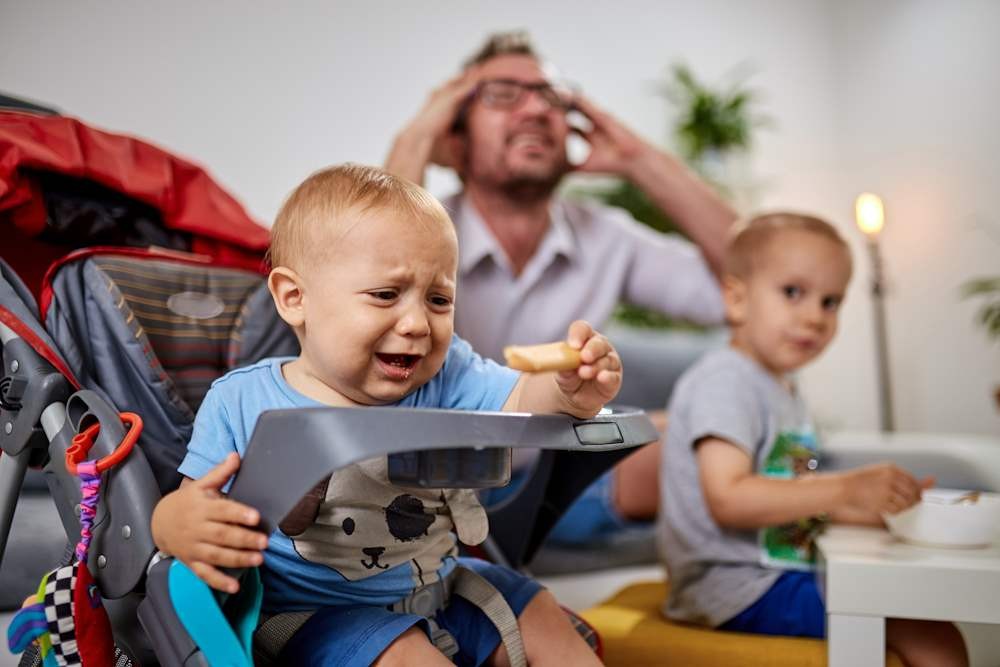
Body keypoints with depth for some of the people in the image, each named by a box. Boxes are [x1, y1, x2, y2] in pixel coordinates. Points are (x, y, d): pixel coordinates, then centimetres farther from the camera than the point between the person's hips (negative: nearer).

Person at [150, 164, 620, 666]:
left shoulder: (444, 377, -8)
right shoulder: (241, 403, -13)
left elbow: (525, 404, -21)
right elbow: (193, 507, -7)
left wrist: (569, 391, -44)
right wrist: (176, 522, -32)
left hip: (442, 584, 4)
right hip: (322, 613, -3)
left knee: (549, 626, 5)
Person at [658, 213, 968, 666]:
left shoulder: (781, 390, 15)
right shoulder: (724, 382, -17)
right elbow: (729, 498, -27)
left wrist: (879, 504, 7)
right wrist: (847, 489, -26)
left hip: (776, 573, 10)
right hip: (740, 589, -10)